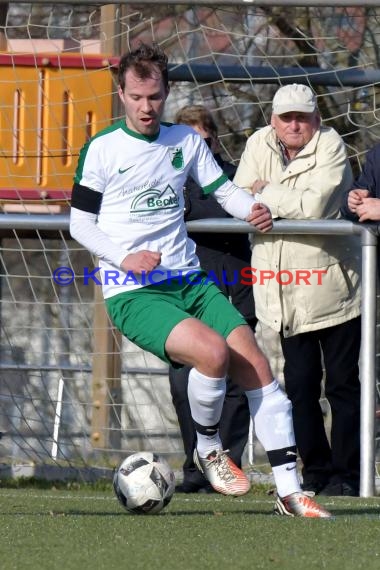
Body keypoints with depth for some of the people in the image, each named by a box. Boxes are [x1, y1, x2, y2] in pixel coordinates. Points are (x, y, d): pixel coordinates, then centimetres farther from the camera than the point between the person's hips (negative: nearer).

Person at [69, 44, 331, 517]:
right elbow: (80, 223, -1)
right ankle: (208, 450, -1)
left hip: (188, 280, 5)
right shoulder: (101, 149, -3)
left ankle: (290, 492, -6)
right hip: (132, 293, -5)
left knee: (256, 366, -10)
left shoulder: (186, 141, 10)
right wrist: (126, 258, -16)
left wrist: (252, 209, -5)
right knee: (214, 352, -29)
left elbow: (222, 189, 19)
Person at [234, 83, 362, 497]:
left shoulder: (330, 146, -9)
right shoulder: (259, 144, 4)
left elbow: (315, 205, -22)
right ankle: (316, 470, 17)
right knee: (299, 385, 7)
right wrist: (291, 204, -15)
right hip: (285, 289, 4)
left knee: (342, 383, 1)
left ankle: (346, 474, 8)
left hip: (331, 287, -4)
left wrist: (267, 194, -12)